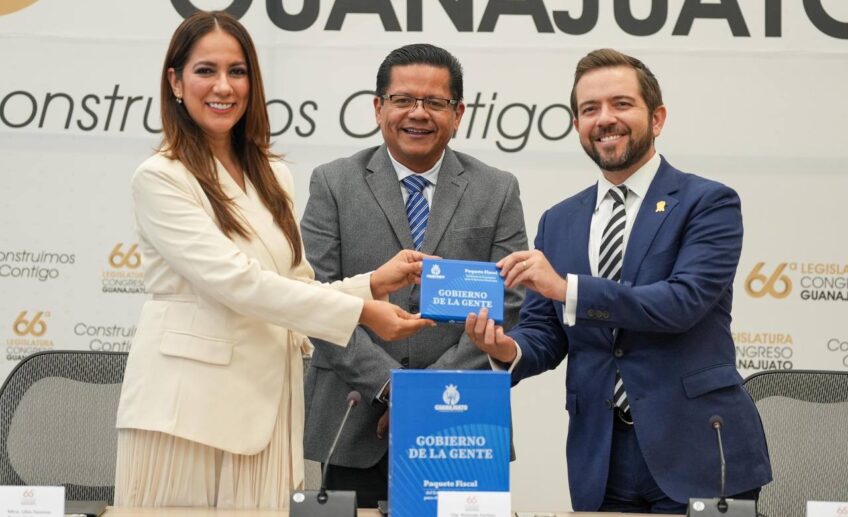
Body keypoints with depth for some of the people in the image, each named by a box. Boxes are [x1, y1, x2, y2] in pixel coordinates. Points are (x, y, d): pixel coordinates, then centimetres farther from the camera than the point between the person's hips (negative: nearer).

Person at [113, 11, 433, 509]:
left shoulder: (272, 177, 14)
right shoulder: (160, 179, -6)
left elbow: (296, 288, 12)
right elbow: (236, 282, -16)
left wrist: (373, 284, -6)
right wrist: (360, 312, -18)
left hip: (265, 405, 5)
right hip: (187, 407, -5)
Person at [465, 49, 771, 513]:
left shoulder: (708, 203, -3)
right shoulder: (558, 222, 13)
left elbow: (685, 301, -17)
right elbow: (545, 334, 11)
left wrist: (568, 287, -24)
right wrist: (510, 349, -13)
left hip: (696, 455, -4)